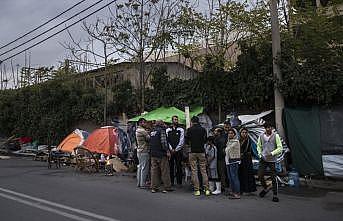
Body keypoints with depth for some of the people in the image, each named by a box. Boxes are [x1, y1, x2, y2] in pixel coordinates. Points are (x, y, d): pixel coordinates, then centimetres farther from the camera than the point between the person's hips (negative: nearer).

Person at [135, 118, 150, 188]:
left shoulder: (137, 130, 16)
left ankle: (139, 183, 20)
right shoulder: (143, 131, -16)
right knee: (144, 168, -4)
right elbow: (149, 138, -17)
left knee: (140, 167, 14)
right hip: (144, 151, -10)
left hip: (139, 151, 10)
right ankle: (143, 184, 0)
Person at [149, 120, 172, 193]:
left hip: (153, 154, 7)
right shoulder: (161, 130, -8)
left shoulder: (152, 131, 14)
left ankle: (154, 187, 13)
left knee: (154, 171, 9)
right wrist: (167, 151, -13)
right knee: (165, 171, 1)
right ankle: (167, 187, 6)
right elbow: (163, 141, -17)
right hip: (161, 154, -7)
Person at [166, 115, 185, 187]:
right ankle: (171, 182, 14)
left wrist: (176, 149, -8)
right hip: (170, 151, 2)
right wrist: (171, 149, -6)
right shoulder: (168, 130, 9)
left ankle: (179, 182, 8)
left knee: (179, 166, 0)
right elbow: (166, 140, 4)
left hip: (178, 151, -2)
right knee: (171, 166, 5)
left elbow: (181, 141, -3)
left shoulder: (181, 130, 3)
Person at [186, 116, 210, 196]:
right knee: (203, 171, 7)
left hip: (193, 152, -2)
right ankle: (206, 189, 5)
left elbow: (186, 141, 1)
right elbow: (205, 140, 11)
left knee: (194, 171, 4)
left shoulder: (189, 129, -3)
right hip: (201, 152, 2)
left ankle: (197, 190, 3)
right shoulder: (203, 129, 3)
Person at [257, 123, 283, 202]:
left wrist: (272, 153, -18)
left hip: (272, 160, -3)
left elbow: (280, 148, -6)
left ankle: (275, 195, 13)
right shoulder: (261, 136, 4)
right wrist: (260, 153, 3)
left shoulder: (276, 136, -4)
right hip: (263, 159, 3)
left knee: (274, 178, 0)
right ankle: (265, 188, 31)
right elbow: (259, 146, 17)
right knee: (260, 176, 3)